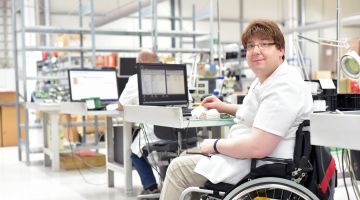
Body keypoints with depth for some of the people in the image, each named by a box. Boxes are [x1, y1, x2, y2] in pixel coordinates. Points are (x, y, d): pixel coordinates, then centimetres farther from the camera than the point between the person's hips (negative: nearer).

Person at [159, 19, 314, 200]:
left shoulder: (283, 88, -25)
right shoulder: (266, 78, 10)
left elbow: (257, 148, -31)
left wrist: (215, 145, -18)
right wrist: (225, 107, 23)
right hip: (247, 152, 11)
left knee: (178, 168, -3)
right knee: (186, 157, 25)